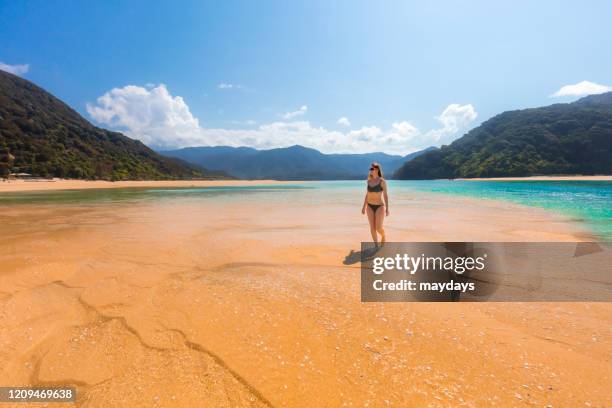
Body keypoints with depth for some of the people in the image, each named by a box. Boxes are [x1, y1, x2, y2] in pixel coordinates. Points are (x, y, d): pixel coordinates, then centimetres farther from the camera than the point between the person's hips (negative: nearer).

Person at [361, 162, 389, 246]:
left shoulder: (382, 181, -10)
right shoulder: (369, 180, 4)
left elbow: (385, 195, -9)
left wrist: (387, 208, -14)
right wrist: (364, 206, 11)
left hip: (379, 206, -4)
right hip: (370, 206, 5)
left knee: (379, 228, -7)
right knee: (372, 227, 2)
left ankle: (383, 236, 27)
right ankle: (376, 245, 14)